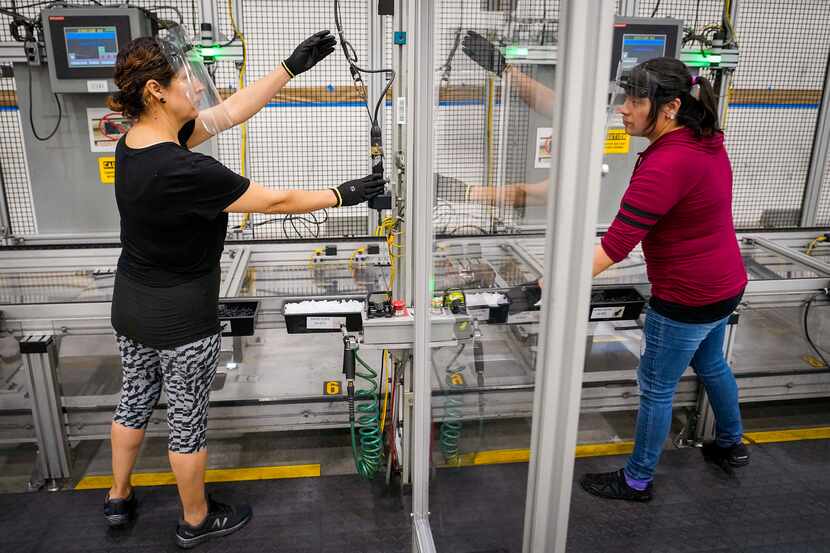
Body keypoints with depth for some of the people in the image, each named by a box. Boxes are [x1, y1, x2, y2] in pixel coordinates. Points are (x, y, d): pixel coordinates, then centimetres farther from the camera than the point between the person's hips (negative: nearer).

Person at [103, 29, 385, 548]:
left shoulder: (138, 140, -4)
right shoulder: (183, 170, -31)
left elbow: (232, 111, 1)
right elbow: (274, 201, -23)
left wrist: (293, 66, 3)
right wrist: (342, 194, -9)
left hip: (132, 306, 9)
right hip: (181, 318, -8)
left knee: (135, 398, 24)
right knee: (188, 418, 11)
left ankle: (119, 498, 45)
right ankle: (197, 520, 33)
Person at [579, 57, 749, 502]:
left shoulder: (666, 165, -29)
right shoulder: (706, 143, 1)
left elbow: (614, 245, -32)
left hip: (688, 298, -10)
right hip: (724, 284, 10)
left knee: (656, 388, 7)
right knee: (710, 364, 30)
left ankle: (637, 481, 26)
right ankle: (731, 445, 53)